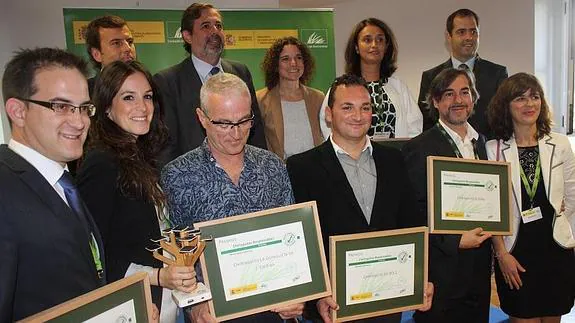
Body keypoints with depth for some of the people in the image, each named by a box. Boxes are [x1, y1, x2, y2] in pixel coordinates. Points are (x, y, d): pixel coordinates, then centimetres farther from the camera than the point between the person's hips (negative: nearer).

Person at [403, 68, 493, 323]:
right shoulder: (419, 148, -13)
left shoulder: (480, 141, 10)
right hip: (442, 271, -6)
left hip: (479, 269, 6)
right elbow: (413, 213, -15)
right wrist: (454, 241, -19)